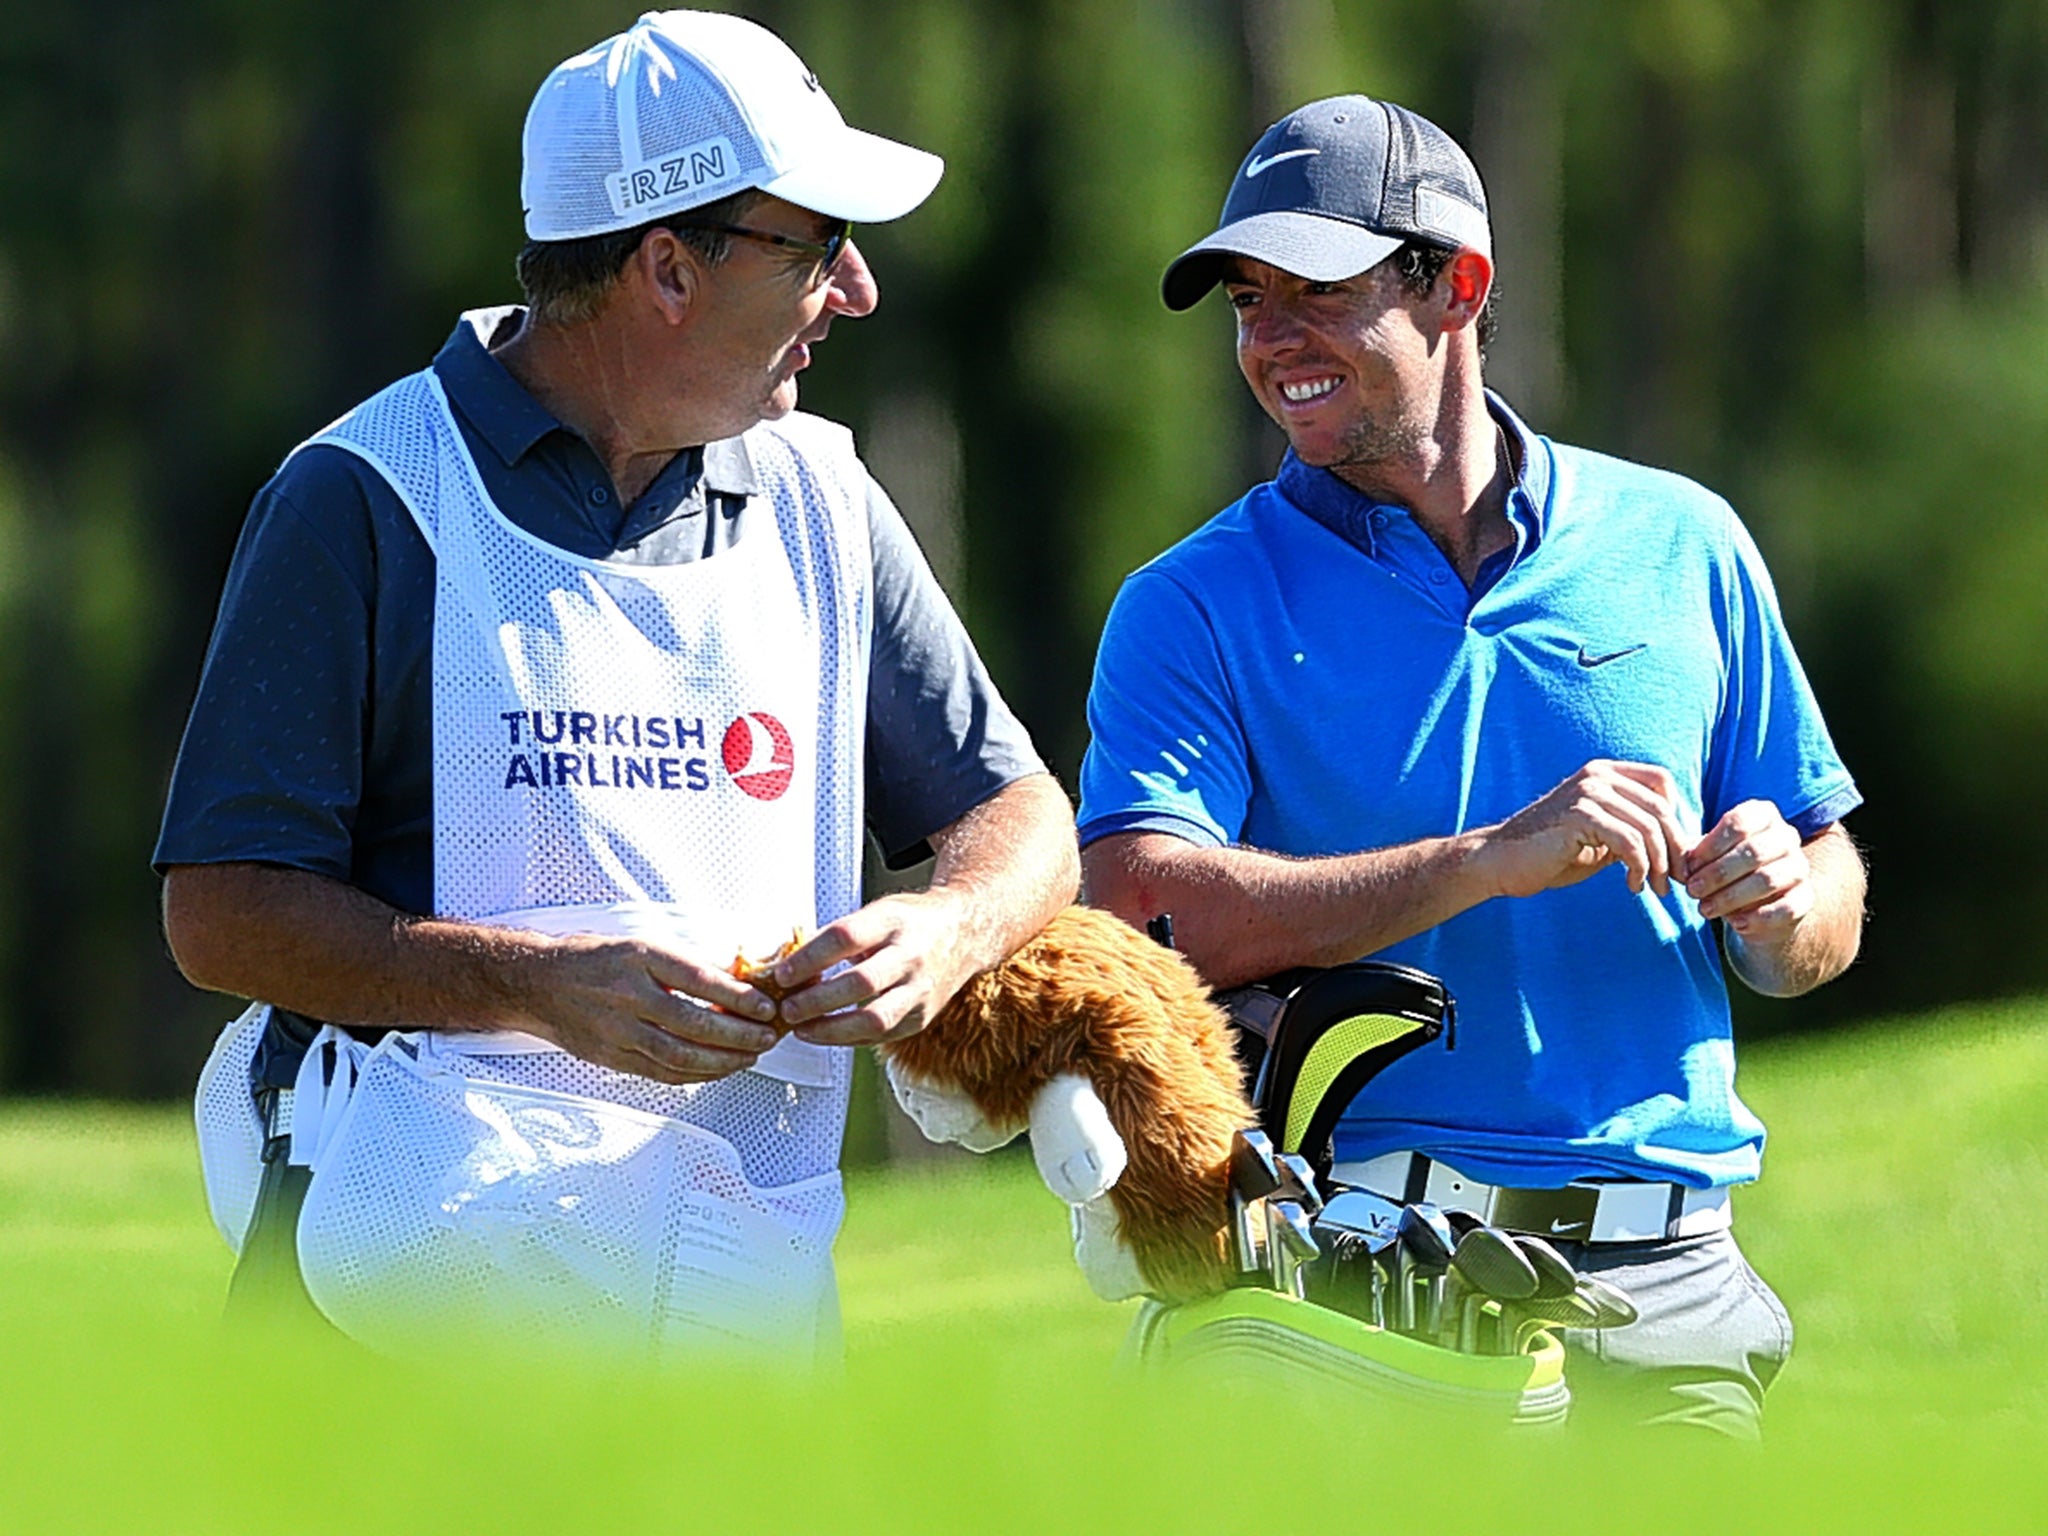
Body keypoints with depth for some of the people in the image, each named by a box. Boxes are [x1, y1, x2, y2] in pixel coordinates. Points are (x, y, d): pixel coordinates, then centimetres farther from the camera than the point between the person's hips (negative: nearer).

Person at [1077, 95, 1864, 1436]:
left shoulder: (1679, 544, 13)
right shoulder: (1196, 607, 6)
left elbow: (1821, 939, 18)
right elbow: (1137, 912, -12)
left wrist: (1779, 901, -7)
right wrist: (1493, 860, -17)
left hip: (1659, 1283, 2)